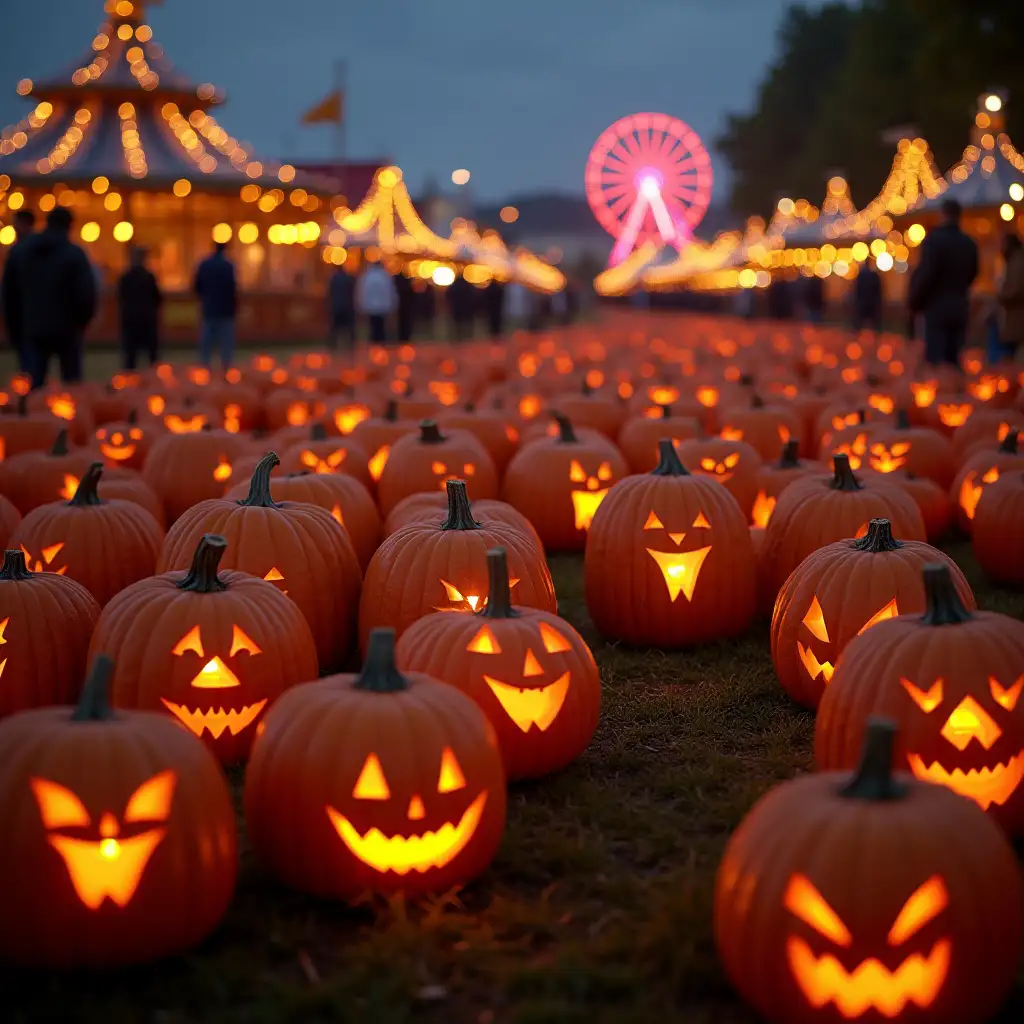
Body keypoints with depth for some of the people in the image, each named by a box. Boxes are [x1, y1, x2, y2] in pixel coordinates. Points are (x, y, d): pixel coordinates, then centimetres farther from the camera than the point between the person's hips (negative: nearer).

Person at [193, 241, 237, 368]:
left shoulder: (204, 264, 3)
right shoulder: (228, 265, -11)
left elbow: (196, 286, 6)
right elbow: (232, 288, -15)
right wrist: (235, 306, -3)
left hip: (208, 308, 4)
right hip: (225, 309, -4)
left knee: (207, 339, 9)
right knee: (226, 341, 0)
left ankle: (204, 365, 8)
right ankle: (226, 366, -2)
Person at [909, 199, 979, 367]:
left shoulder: (934, 239, -11)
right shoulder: (969, 244, 8)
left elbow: (926, 273, -15)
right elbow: (971, 275, 17)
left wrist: (915, 302, -4)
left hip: (937, 307, -6)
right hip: (960, 307, 6)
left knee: (935, 361, -7)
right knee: (954, 359, 8)